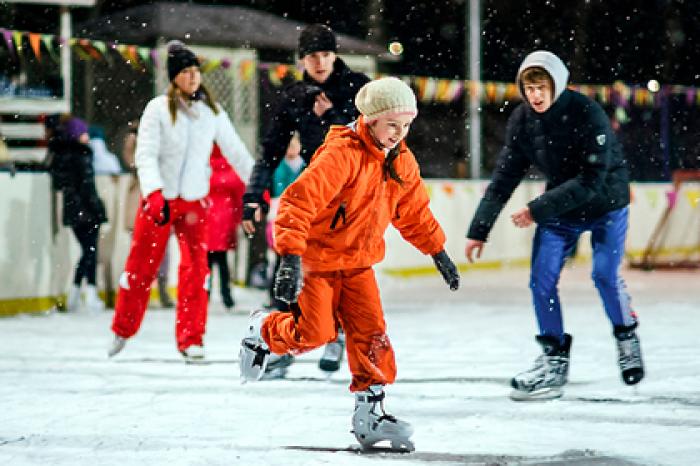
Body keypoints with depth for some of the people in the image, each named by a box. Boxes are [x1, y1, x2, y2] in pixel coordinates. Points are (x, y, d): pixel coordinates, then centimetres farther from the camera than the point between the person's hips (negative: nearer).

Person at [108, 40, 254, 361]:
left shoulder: (212, 112, 4)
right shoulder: (158, 109, -7)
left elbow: (235, 151, 9)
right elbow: (145, 155, -14)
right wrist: (154, 192, -28)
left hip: (194, 201, 2)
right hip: (158, 199, -2)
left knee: (196, 268, -10)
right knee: (141, 266, 5)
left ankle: (190, 338, -4)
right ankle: (123, 329, 25)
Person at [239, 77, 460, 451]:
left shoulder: (401, 160, 0)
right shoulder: (342, 154, -26)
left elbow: (414, 210, 18)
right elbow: (298, 201, -33)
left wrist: (438, 252, 21)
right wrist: (290, 259, -41)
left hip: (358, 260, 6)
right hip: (316, 255, -6)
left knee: (370, 331, -5)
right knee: (314, 332, -10)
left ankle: (371, 412, 1)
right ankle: (263, 330, 21)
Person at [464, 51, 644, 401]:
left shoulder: (587, 114, -27)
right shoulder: (522, 120, -12)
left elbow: (591, 180, -31)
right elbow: (504, 178, -6)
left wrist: (537, 210, -34)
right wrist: (478, 230, -9)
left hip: (605, 203, -5)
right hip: (559, 205, 5)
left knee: (605, 274, -17)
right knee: (541, 280, -6)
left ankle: (627, 339, 10)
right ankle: (555, 359, 6)